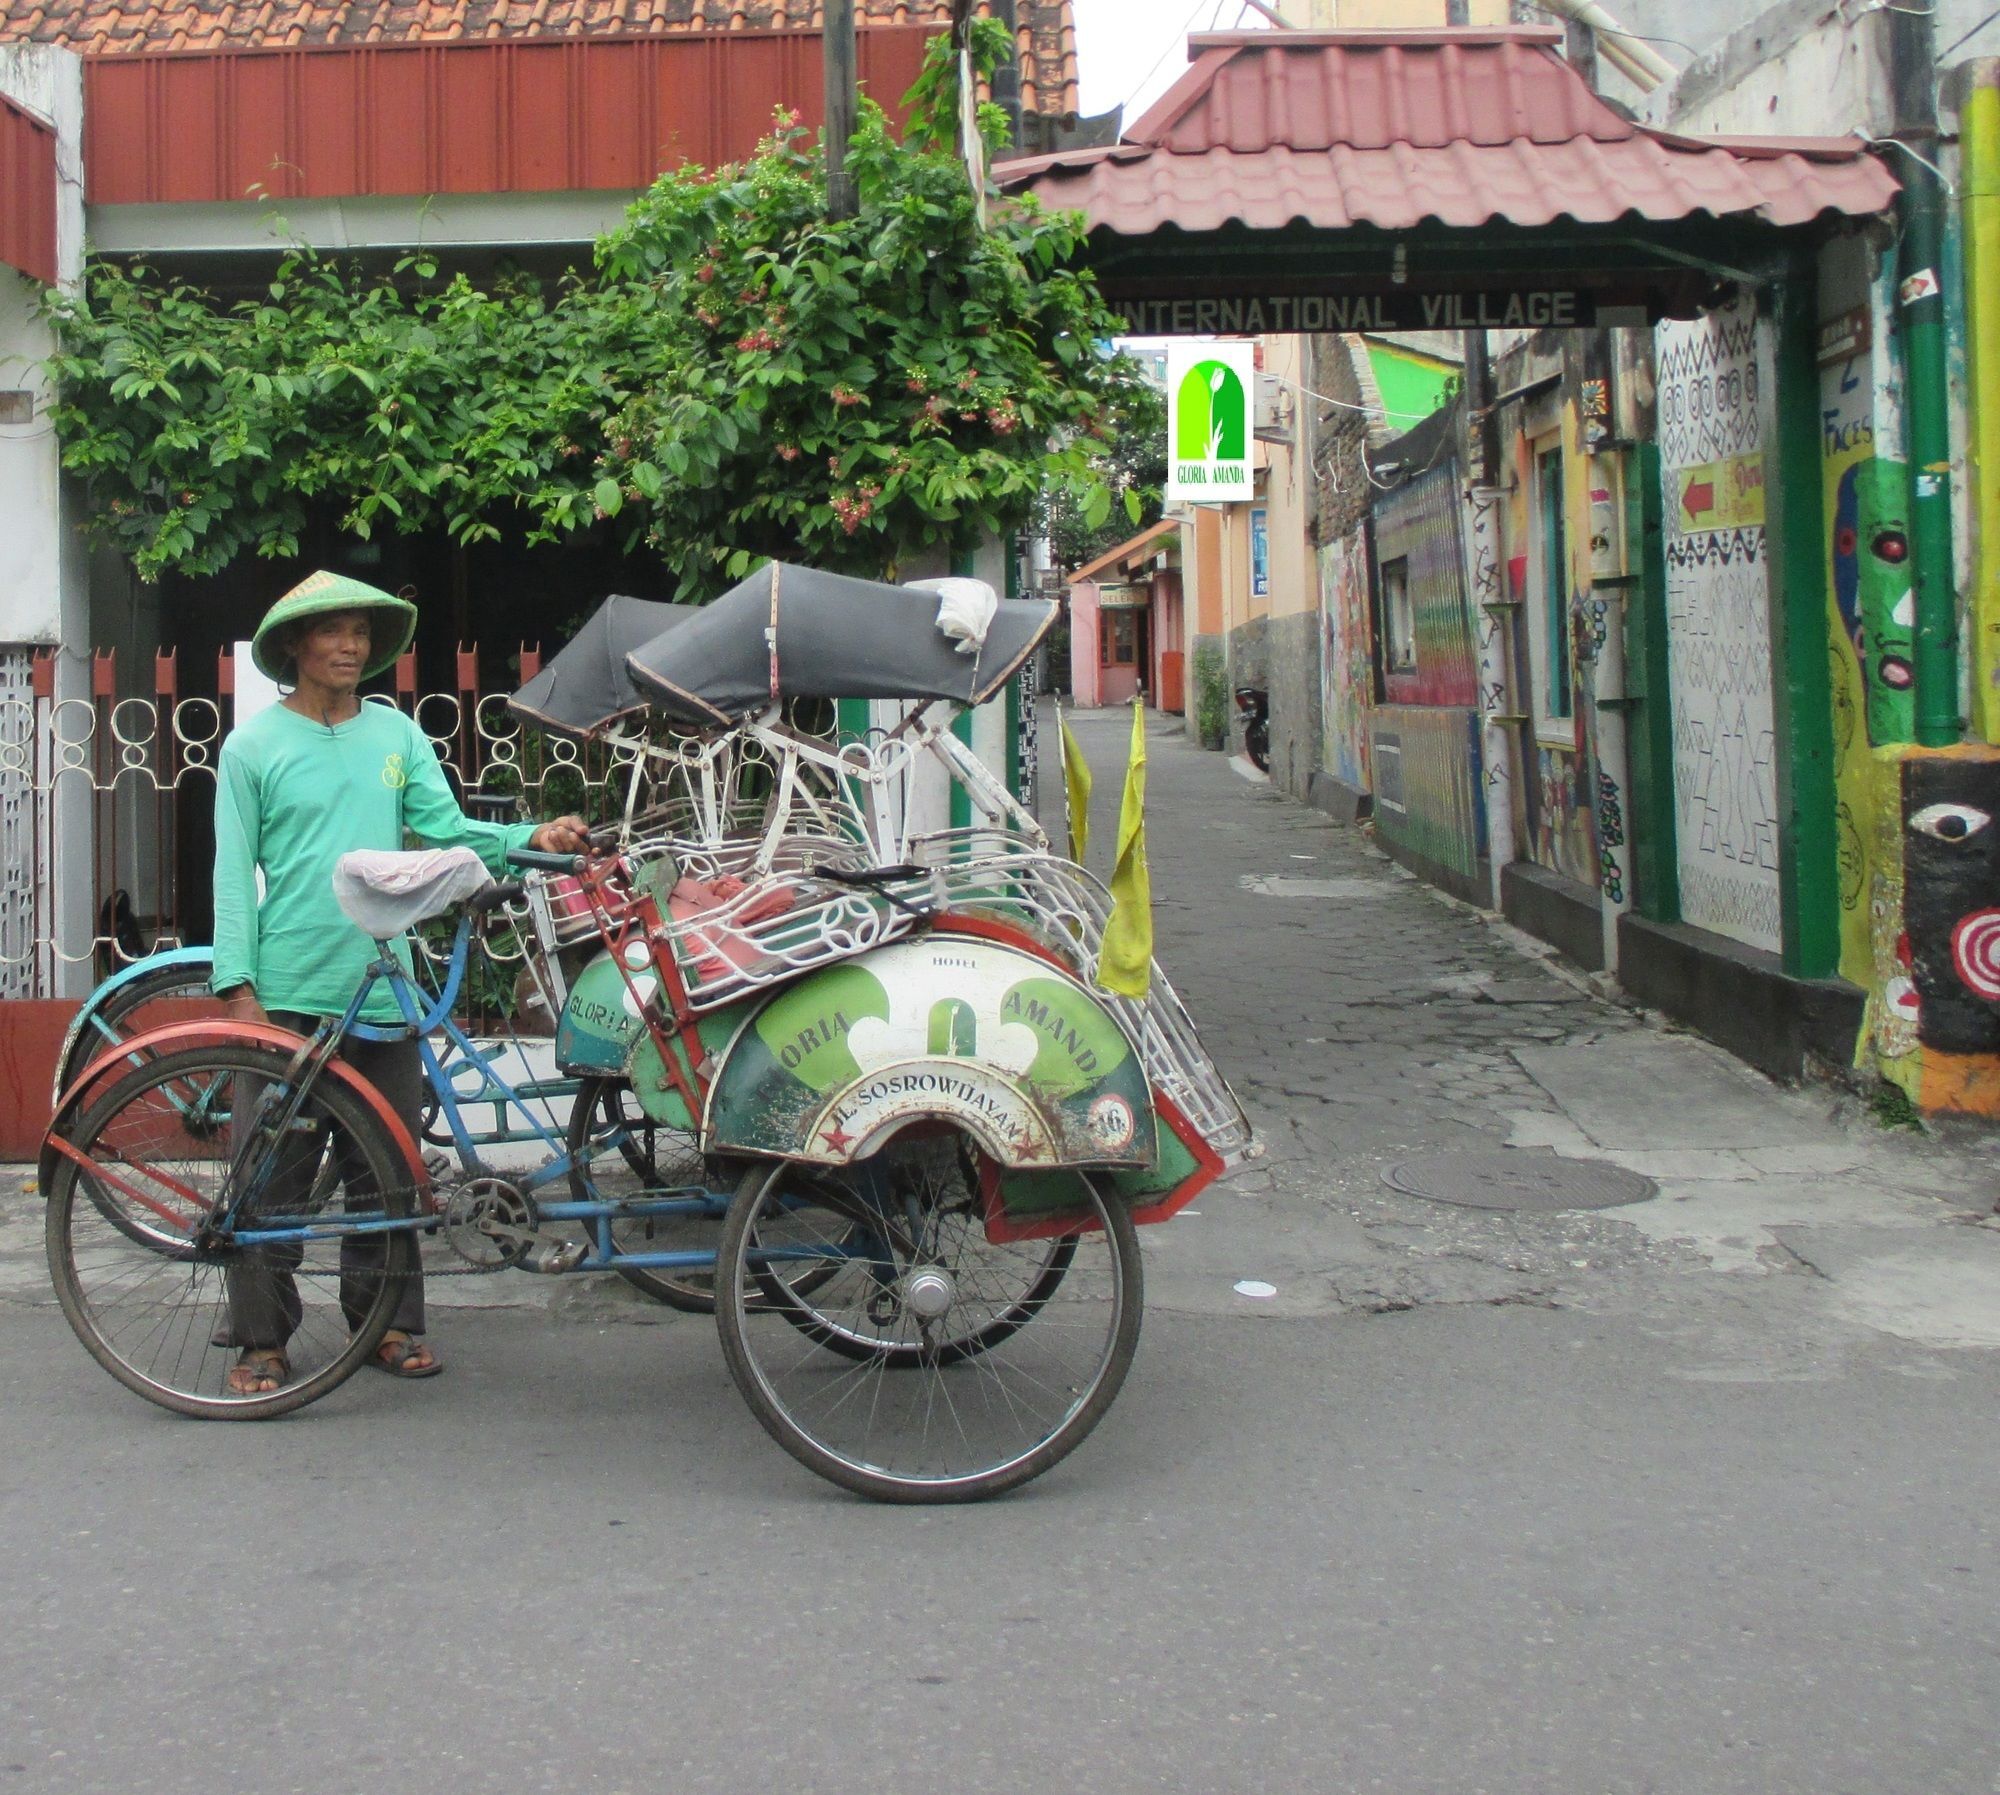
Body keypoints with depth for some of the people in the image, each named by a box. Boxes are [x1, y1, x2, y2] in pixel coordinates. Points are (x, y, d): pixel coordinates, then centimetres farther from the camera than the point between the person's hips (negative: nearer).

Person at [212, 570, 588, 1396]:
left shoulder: (397, 735, 9)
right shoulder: (254, 746, 1)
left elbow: (447, 830, 5)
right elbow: (234, 872, -1)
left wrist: (531, 837, -13)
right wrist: (237, 986, -8)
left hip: (382, 986, 3)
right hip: (287, 992, -3)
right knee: (273, 1172, 0)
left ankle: (388, 1320, 21)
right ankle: (262, 1339, 10)